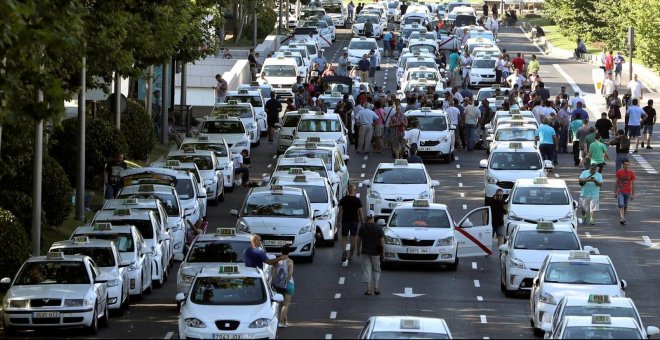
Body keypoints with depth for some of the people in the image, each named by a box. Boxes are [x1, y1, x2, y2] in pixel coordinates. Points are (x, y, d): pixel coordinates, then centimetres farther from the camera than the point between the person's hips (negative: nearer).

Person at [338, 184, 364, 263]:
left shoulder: (343, 200, -3)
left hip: (345, 221, 1)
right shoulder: (357, 200, -5)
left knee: (344, 238, 8)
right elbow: (360, 212, -4)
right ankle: (350, 256, 10)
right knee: (353, 239, 7)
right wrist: (362, 223, 4)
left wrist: (338, 222, -1)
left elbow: (340, 211, -5)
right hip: (355, 221, -1)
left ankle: (344, 251, -18)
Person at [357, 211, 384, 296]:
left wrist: (358, 250, 15)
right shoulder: (378, 228, -7)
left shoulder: (362, 228, -4)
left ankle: (368, 289, -4)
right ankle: (376, 288, 5)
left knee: (367, 270, 2)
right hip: (375, 253, 0)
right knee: (376, 270, 14)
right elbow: (382, 241, -6)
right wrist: (383, 252, 2)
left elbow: (359, 240, 2)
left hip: (365, 252, 0)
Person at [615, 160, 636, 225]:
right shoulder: (619, 172, -3)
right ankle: (622, 219, -24)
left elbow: (632, 184, -1)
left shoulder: (631, 173, -4)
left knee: (625, 207, 11)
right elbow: (617, 182, 5)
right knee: (621, 206, -14)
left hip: (628, 192, 1)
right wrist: (615, 192, 8)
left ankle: (623, 218, 24)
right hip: (620, 192, -1)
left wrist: (633, 194, -2)